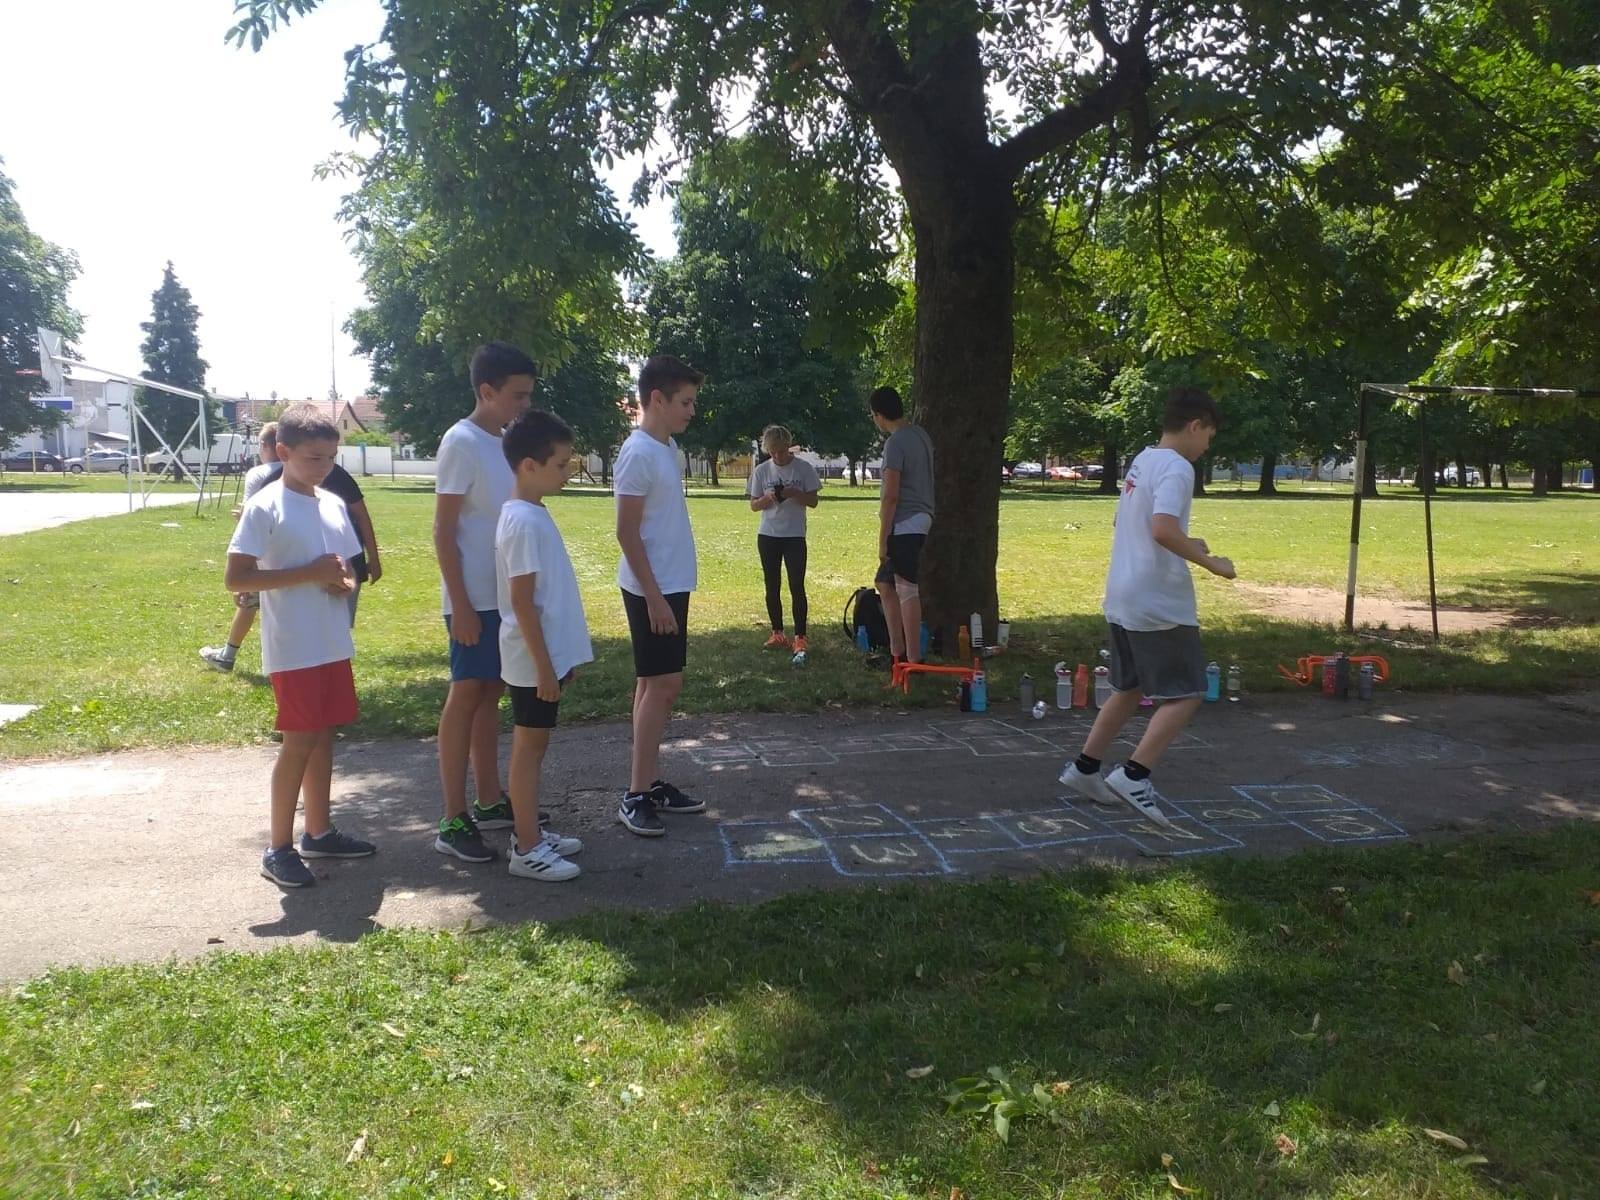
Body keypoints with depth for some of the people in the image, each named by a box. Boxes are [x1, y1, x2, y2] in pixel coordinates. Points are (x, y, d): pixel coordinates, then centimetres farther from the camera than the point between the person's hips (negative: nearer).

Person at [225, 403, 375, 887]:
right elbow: (235, 578, -16)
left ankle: (319, 832, 27)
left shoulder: (334, 504, 9)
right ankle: (279, 848, 8)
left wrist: (344, 581, -6)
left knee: (323, 735, 14)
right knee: (300, 740, -3)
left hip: (334, 644, 7)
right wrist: (309, 573, -21)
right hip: (293, 649, -7)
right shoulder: (265, 507, -11)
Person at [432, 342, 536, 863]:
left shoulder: (504, 441, 11)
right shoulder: (461, 442, -13)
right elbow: (444, 531, -15)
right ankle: (452, 822, 3)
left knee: (491, 692, 14)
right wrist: (461, 604, -18)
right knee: (465, 695, -3)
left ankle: (490, 801, 24)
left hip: (506, 595, 8)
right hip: (474, 598, -8)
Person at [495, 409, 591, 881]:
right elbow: (522, 601, -21)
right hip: (534, 659, -9)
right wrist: (544, 665, -20)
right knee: (530, 745, -1)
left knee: (533, 743, 15)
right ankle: (526, 849, 8)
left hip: (548, 654, 9)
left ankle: (529, 832, 26)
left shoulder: (534, 513, 10)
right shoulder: (523, 522, -19)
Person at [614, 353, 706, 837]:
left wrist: (669, 591, 19)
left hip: (672, 584, 9)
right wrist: (653, 595, -20)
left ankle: (650, 784, 20)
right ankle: (635, 796, -1)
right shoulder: (638, 454, -17)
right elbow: (627, 532, -19)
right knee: (663, 685, -7)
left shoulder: (667, 448, 11)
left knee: (654, 685, 12)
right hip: (653, 589, -9)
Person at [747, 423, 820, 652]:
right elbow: (754, 505, 4)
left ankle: (800, 636, -4)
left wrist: (794, 493, -20)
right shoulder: (761, 471, 2)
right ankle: (777, 633, 18)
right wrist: (768, 498, -16)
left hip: (795, 536, -3)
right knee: (772, 586, 9)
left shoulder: (804, 468, -4)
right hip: (768, 536, 3)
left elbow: (813, 501, -2)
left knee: (797, 586, -7)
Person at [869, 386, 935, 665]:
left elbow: (890, 495, -18)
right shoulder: (921, 434, 13)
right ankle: (897, 651, 20)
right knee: (885, 583, 17)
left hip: (904, 525, -10)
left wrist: (882, 539, -15)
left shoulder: (895, 443, -16)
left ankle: (913, 660, -3)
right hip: (920, 519, 10)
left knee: (907, 590, -6)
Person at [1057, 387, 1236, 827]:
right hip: (1160, 604, -10)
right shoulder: (1176, 467, -14)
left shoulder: (1142, 460, 15)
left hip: (1123, 599, 10)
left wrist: (1186, 544, 21)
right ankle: (1134, 775, -7)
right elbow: (1163, 529, -27)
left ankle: (1084, 768, 22)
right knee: (1186, 695, -2)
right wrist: (1211, 564, -16)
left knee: (1130, 689, 19)